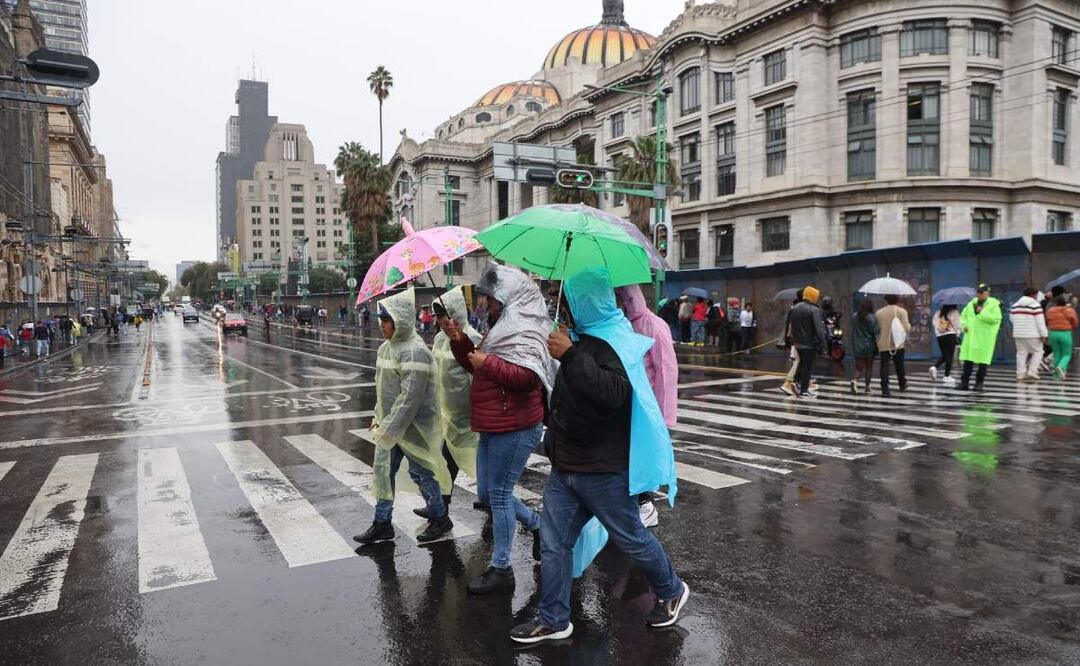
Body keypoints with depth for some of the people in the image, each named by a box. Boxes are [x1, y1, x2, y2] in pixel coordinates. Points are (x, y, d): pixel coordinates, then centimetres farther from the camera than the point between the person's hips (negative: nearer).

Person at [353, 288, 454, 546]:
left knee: (421, 473, 7)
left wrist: (388, 429, -24)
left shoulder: (414, 351, -23)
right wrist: (378, 416, 12)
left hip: (412, 427, -8)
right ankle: (382, 524, 26)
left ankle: (440, 519, 27)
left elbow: (410, 397, -26)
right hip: (389, 424, 8)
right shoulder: (385, 347, 6)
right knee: (383, 472, 12)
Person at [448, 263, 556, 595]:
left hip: (514, 428, -10)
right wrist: (461, 342, 8)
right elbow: (478, 366, 24)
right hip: (492, 427, 10)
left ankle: (501, 568, 12)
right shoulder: (501, 327, 15)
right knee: (490, 492, 17)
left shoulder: (525, 332, -16)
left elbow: (529, 377, -31)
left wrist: (488, 362, -24)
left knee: (498, 493, -2)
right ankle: (538, 525, 34)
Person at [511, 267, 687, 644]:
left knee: (631, 539, 10)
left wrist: (570, 356, -34)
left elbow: (614, 393, -36)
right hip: (566, 465, 8)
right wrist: (554, 439, 29)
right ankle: (554, 620, 22)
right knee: (554, 542, 9)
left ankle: (671, 592, 34)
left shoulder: (616, 340, -17)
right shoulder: (582, 336, 10)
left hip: (603, 470, -8)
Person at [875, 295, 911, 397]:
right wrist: (909, 325, 12)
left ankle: (885, 390, -9)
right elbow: (906, 328, -9)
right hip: (897, 343, 0)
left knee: (884, 366, -2)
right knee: (899, 365, 17)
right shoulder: (901, 311, -3)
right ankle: (902, 385, 33)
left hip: (883, 344, 0)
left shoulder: (878, 313, 4)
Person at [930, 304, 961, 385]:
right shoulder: (955, 312, -3)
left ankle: (934, 367, -8)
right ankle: (947, 376, 3)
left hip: (940, 336, 5)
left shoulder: (938, 313, 10)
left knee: (944, 355, 16)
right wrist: (957, 335, 7)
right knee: (950, 356, 2)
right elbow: (957, 324, -4)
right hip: (950, 335, -5)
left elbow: (934, 323, 10)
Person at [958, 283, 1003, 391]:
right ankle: (964, 382, 8)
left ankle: (979, 383, 8)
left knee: (983, 361, 0)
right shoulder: (972, 303, 13)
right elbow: (963, 315, 20)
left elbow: (996, 318, -16)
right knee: (968, 360, 4)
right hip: (971, 336, 4)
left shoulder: (993, 304, -3)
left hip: (985, 339, -4)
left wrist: (982, 312, -18)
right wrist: (964, 325, 3)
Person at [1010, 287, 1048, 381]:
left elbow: (1011, 318, 16)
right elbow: (1040, 321, -11)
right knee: (1037, 352, 9)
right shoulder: (1035, 305, -8)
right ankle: (1032, 372, -1)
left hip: (1018, 334, 5)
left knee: (1021, 353, 7)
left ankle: (1020, 375, 3)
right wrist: (1043, 335, -10)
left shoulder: (1015, 305, 9)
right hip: (1032, 334, -5)